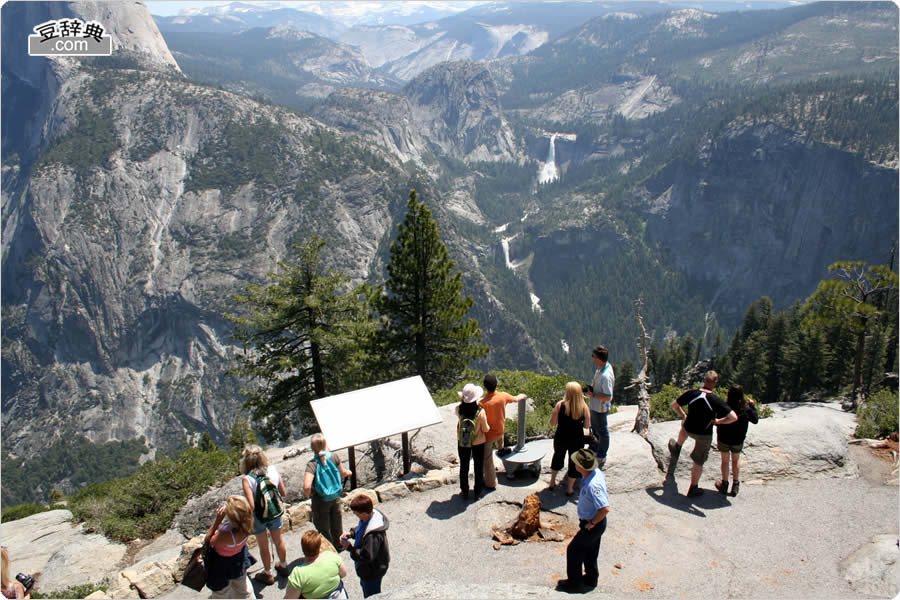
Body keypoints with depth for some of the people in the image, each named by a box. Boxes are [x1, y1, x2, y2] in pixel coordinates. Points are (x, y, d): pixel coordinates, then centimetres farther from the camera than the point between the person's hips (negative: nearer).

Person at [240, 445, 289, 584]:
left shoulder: (247, 479, -25)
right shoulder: (273, 471, -15)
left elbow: (251, 506, -27)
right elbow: (283, 493, -6)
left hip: (258, 516, -3)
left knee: (263, 546, 19)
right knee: (278, 540, 25)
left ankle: (268, 574, 38)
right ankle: (283, 566, 46)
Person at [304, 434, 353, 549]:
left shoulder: (312, 464, -28)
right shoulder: (334, 457, -16)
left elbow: (306, 487, -38)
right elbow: (343, 473, -1)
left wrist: (308, 494, -16)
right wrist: (347, 473, 21)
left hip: (320, 501, -4)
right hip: (335, 497, 4)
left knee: (323, 527, 20)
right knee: (336, 524, 27)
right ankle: (338, 545, 47)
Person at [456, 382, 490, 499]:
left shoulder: (458, 409, -26)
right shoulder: (480, 412, -31)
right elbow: (486, 429, -17)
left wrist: (463, 400, -5)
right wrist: (489, 426, 4)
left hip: (462, 442, 2)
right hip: (478, 443, -2)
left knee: (464, 467, 24)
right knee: (479, 468, 22)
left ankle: (464, 492, 39)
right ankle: (477, 493, 36)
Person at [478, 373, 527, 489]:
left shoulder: (482, 403, -31)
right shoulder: (503, 396, -17)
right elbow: (515, 399, 6)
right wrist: (522, 396, 29)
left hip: (488, 434, -5)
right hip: (500, 430, 5)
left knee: (487, 459, 10)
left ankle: (490, 484, 22)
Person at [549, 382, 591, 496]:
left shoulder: (560, 405, -15)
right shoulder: (584, 407, -11)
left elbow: (552, 423, -10)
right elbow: (587, 426, -2)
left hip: (560, 438, 1)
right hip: (577, 440, -1)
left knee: (557, 457, 25)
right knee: (574, 462, 17)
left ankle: (552, 482, 37)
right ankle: (570, 488, 27)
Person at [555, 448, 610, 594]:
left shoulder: (592, 485, -38)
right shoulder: (597, 472, -10)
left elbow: (605, 509, -40)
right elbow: (603, 478, 14)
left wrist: (592, 523, -22)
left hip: (593, 525, -9)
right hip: (594, 522, 9)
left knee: (573, 550, 9)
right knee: (590, 552, 26)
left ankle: (575, 583, 25)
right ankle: (591, 578, 45)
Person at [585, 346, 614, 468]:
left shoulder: (605, 376, -34)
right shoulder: (602, 366, -5)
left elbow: (607, 396, -29)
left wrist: (593, 394, -23)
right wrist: (591, 388, 1)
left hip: (600, 408, -9)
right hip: (595, 406, 9)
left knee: (602, 432, 11)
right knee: (595, 429, 27)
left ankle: (601, 458, 29)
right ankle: (594, 450, 47)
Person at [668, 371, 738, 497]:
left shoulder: (691, 394, -16)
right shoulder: (716, 400, -25)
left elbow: (674, 405, -3)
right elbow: (733, 417, -28)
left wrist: (683, 416, 13)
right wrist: (718, 421, -11)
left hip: (688, 429, 3)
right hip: (704, 435, -3)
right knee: (699, 462, 15)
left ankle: (677, 448, 63)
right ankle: (693, 488, 28)